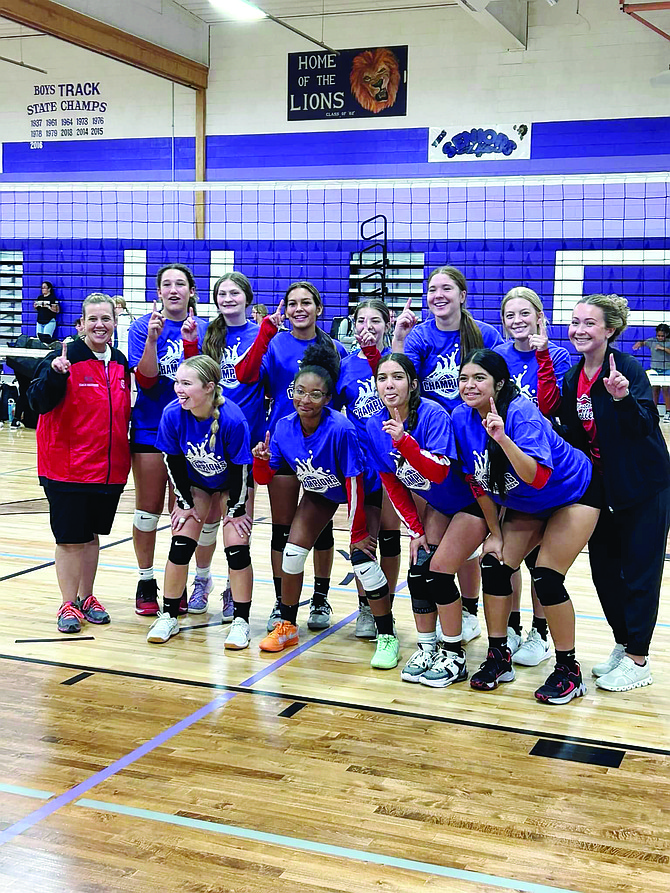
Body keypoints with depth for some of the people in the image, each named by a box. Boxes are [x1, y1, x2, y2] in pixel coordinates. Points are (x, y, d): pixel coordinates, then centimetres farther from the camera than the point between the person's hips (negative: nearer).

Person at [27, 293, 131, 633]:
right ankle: (68, 605, 14)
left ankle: (86, 597, 29)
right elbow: (39, 402, -19)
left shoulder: (120, 363, 8)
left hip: (110, 468, 5)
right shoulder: (65, 359, -10)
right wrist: (54, 374, -35)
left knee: (92, 535, 16)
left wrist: (124, 454, 11)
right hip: (68, 467, -5)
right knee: (70, 537, 1)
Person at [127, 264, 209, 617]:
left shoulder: (203, 329, 3)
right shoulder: (143, 327, -2)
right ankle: (146, 584, 19)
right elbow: (146, 381, -11)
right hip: (150, 428, -1)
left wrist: (190, 340, -22)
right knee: (148, 509, 5)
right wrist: (153, 338, -23)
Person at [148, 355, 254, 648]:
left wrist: (236, 509, -13)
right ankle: (169, 616, 13)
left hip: (232, 484, -3)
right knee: (180, 545, -3)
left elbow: (239, 468, -22)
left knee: (237, 549, -10)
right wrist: (184, 503, -5)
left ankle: (241, 621, 6)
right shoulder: (172, 414, -26)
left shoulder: (233, 419, -35)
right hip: (195, 483, 3)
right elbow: (174, 462, -11)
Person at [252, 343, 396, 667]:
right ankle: (287, 625, 19)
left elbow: (354, 483, -28)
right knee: (292, 551, -2)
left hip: (356, 491, -5)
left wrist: (359, 533, -22)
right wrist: (261, 459, -30)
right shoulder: (284, 427, -19)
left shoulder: (341, 429, -36)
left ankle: (387, 636, -2)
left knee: (362, 558, -17)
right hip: (319, 492, 5)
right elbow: (264, 477, -8)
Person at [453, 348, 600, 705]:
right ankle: (499, 658, 13)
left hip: (575, 495, -6)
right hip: (526, 504, 7)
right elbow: (477, 482, -2)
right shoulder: (461, 418, -13)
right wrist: (495, 533, 1)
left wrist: (503, 438, -54)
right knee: (494, 565, -4)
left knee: (546, 575, -13)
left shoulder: (521, 412, -32)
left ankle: (568, 670, 4)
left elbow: (538, 477, -42)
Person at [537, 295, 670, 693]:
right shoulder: (572, 378, 3)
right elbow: (575, 435, 9)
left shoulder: (627, 368, -17)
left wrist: (622, 398, -41)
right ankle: (623, 645, 29)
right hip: (602, 488, 7)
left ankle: (638, 659, 13)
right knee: (604, 569, 12)